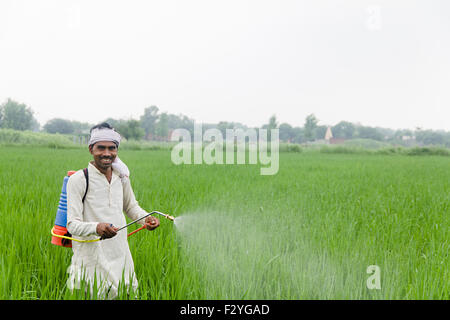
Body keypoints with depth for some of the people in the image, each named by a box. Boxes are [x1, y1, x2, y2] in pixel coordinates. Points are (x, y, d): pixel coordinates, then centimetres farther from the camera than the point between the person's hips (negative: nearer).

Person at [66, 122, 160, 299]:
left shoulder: (121, 176, 7)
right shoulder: (78, 179, -11)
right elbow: (72, 224, -15)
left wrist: (145, 218, 2)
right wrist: (96, 228, -34)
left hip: (120, 254, 5)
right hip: (91, 256, -5)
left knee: (130, 294, 7)